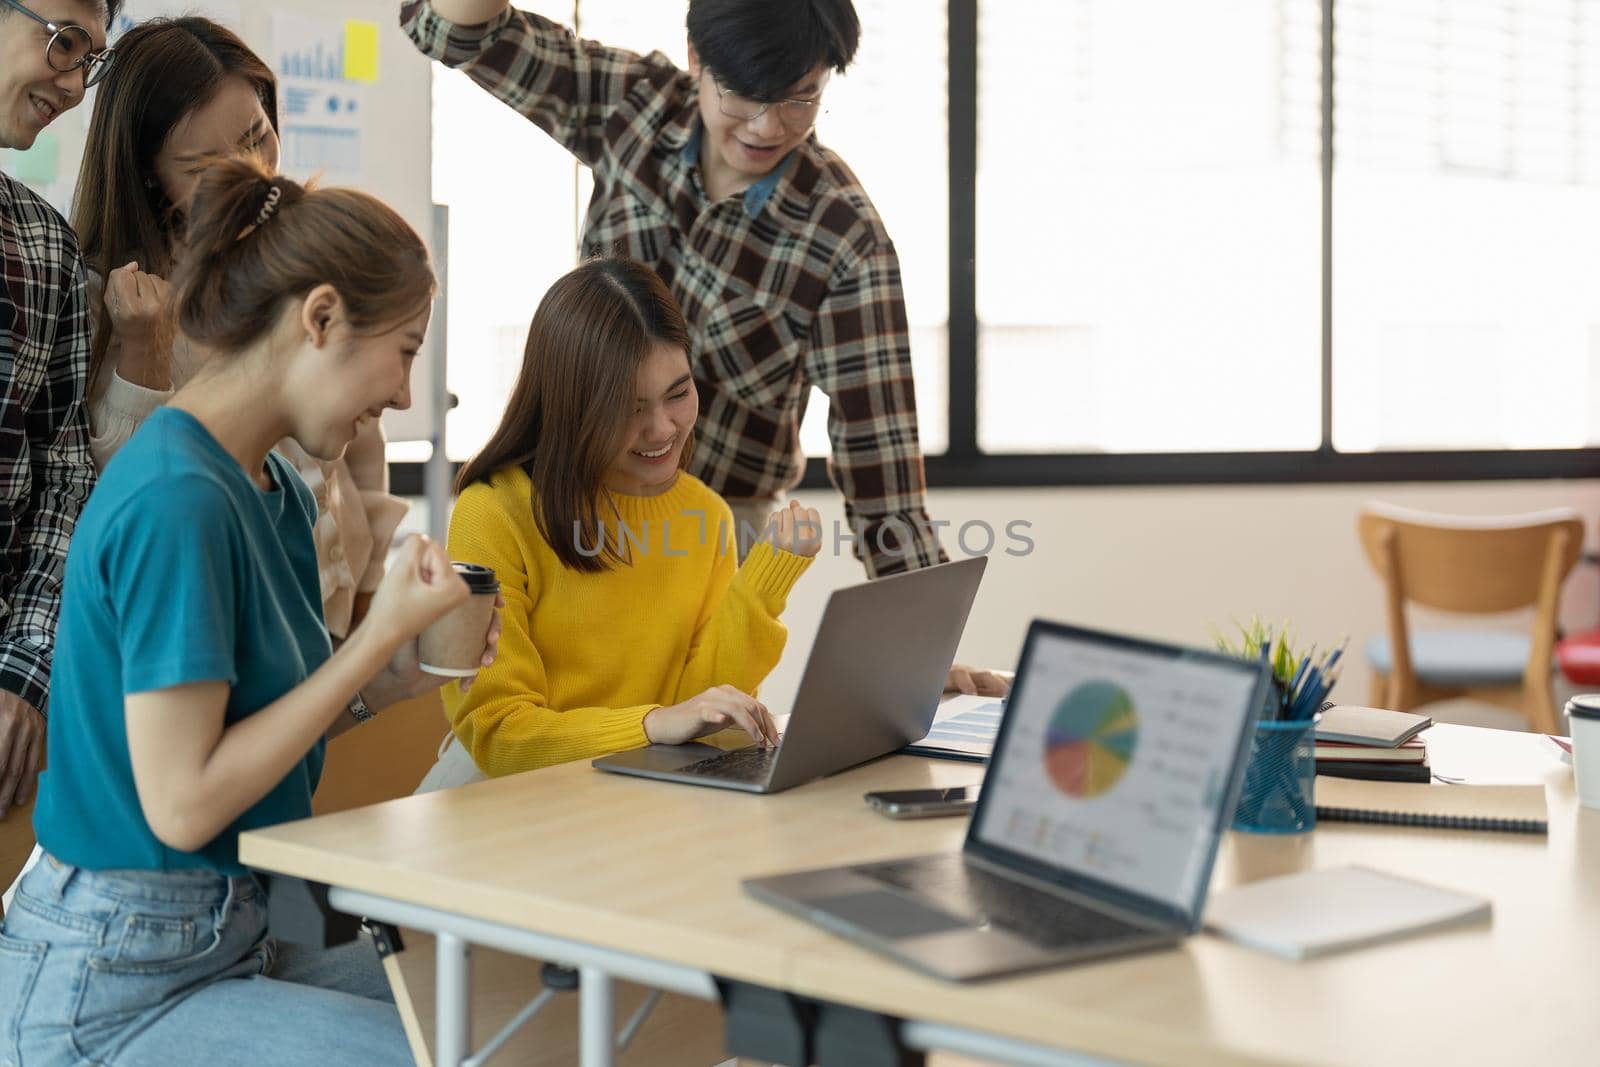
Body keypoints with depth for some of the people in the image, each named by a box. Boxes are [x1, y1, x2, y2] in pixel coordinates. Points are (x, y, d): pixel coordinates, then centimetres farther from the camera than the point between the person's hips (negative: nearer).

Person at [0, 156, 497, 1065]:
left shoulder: (276, 489, 8)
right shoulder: (177, 500, -21)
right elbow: (182, 802, -22)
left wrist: (389, 681, -1)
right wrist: (381, 634, -18)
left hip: (229, 940, 9)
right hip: (114, 993, -9)